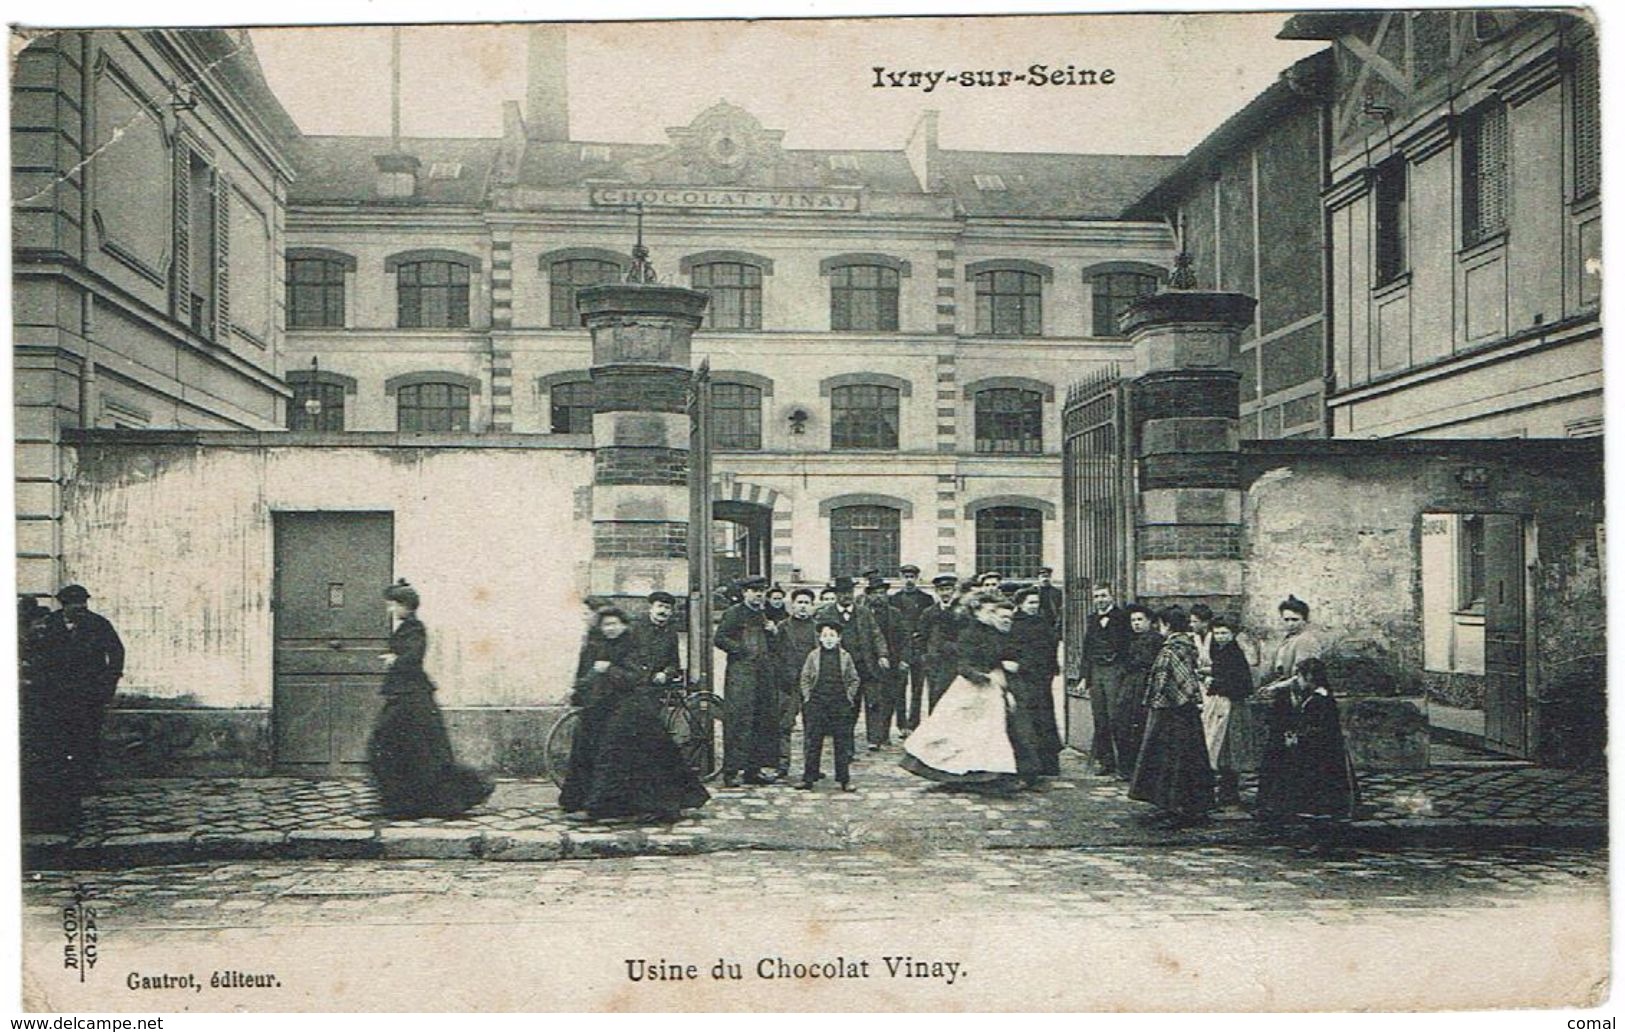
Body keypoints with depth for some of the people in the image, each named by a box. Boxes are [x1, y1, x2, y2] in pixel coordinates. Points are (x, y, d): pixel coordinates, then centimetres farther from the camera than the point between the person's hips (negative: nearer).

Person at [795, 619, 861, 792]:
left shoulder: (845, 656, 3)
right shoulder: (813, 655, 3)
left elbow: (854, 679, 11)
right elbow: (804, 678, 9)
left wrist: (849, 697, 2)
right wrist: (807, 696, 2)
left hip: (840, 705, 0)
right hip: (817, 703, 0)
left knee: (842, 742, 2)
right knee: (813, 742, 2)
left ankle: (844, 779, 9)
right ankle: (808, 778, 9)